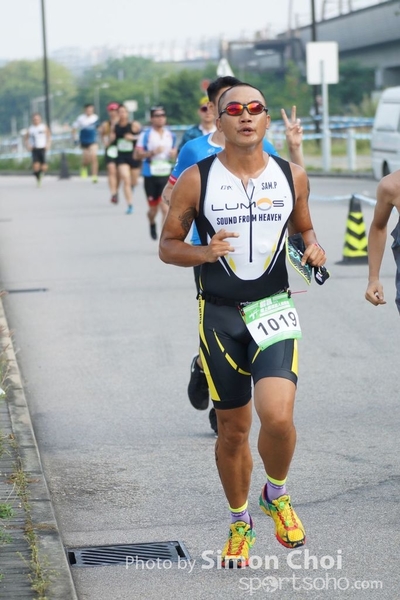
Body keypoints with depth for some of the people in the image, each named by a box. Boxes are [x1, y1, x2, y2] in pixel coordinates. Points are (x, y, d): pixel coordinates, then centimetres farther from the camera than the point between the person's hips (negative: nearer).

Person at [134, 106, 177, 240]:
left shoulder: (171, 135, 9)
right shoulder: (145, 135, -3)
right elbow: (137, 155, -6)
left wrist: (174, 154, -2)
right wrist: (152, 152, -21)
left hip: (166, 175, 2)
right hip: (151, 175, -2)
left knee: (166, 208, -12)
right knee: (153, 208, 8)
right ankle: (152, 223, 42)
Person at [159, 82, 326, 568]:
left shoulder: (292, 177, 3)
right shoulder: (195, 180, -4)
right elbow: (167, 245, 3)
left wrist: (313, 247, -3)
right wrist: (203, 253, -17)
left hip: (274, 310, 0)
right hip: (219, 314, 0)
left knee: (276, 415, -20)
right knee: (233, 428, 7)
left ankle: (277, 495, 12)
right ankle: (239, 523, 31)